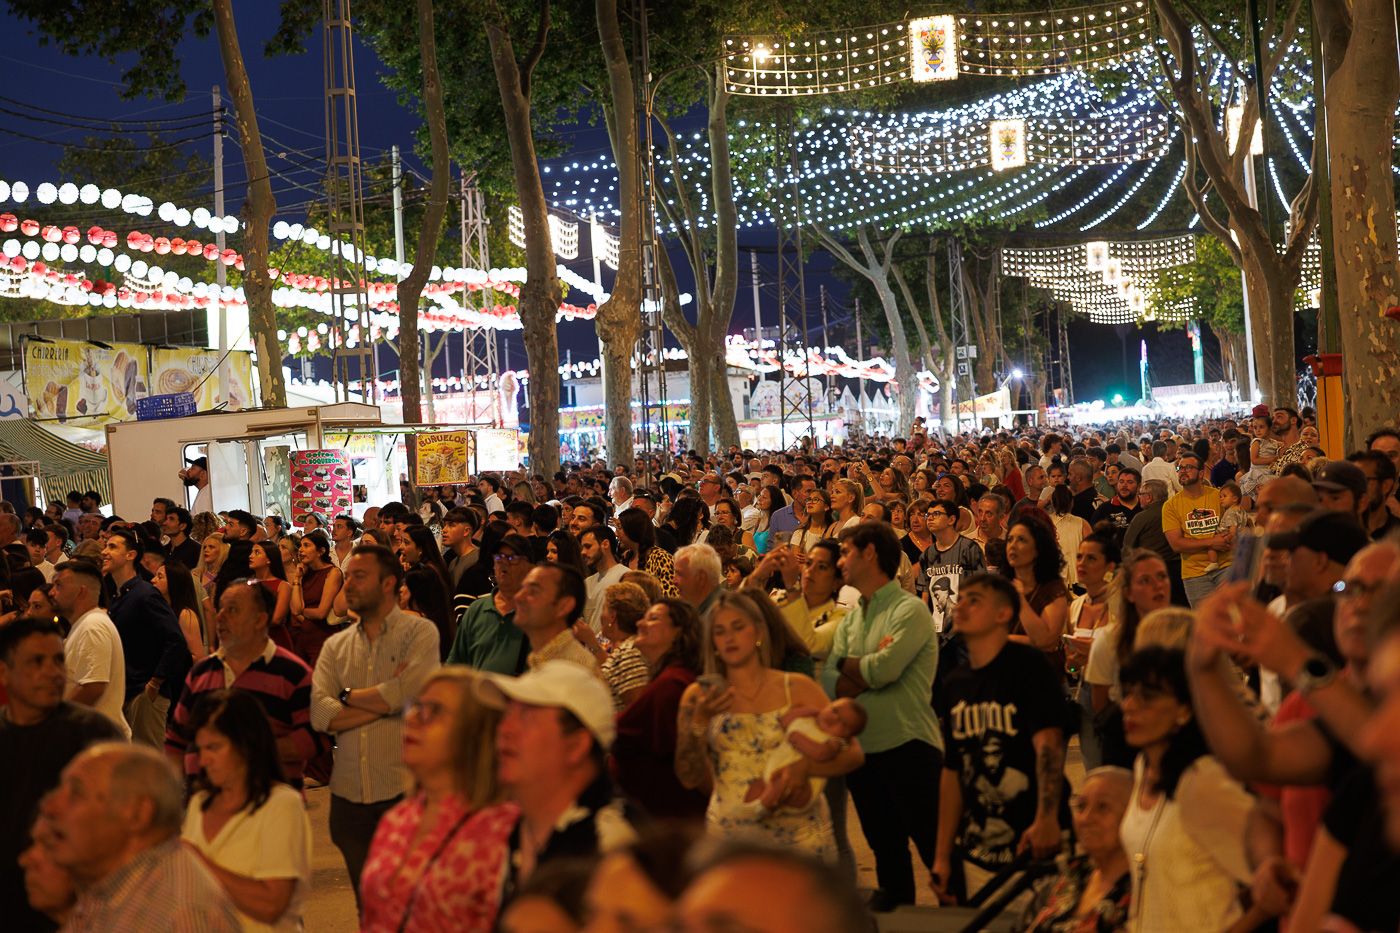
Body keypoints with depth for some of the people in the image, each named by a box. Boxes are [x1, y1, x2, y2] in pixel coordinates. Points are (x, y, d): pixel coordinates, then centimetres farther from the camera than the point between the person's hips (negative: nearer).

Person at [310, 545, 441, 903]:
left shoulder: (419, 632, -2)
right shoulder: (335, 646, 11)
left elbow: (409, 693, -18)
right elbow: (321, 715, -3)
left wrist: (349, 695, -3)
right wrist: (385, 700, -11)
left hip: (403, 791, -4)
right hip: (349, 794, 4)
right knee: (367, 903, 13)